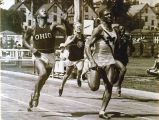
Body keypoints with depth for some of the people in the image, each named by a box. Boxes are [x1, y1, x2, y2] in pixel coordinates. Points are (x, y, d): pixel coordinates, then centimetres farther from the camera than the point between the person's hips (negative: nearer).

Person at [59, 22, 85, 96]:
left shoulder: (83, 37, -5)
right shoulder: (71, 37, -12)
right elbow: (65, 45, -30)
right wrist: (73, 39, -41)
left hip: (80, 59, 0)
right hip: (72, 59, 0)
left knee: (80, 70, -30)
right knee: (67, 74, 15)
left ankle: (78, 78, 5)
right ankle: (61, 87, 39)